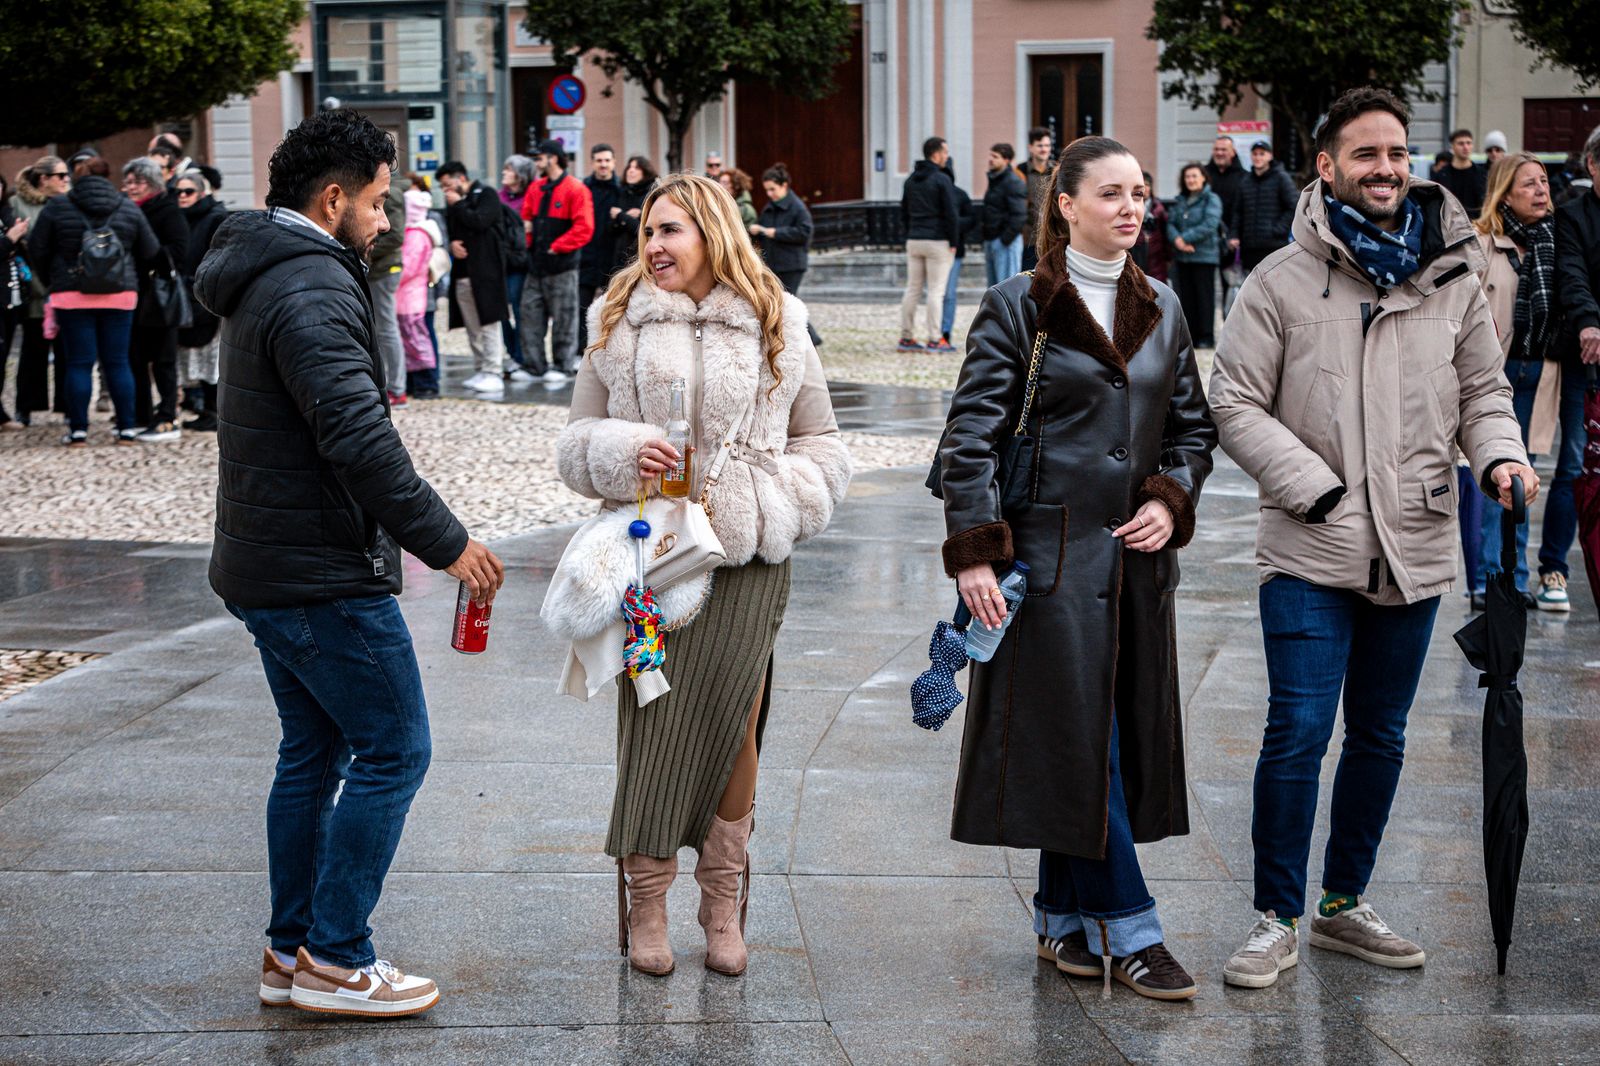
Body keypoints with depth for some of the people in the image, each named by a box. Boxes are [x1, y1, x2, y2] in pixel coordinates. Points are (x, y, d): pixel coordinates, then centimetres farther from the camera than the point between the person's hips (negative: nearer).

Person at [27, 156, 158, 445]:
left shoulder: (57, 207, -1)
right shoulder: (128, 209, 5)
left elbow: (37, 250, 2)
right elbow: (150, 252, 9)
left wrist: (50, 281, 16)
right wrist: (132, 278, 24)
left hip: (72, 294, -2)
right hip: (121, 294, 2)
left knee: (79, 363, 2)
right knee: (117, 362, 8)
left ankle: (78, 430, 2)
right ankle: (127, 429, 8)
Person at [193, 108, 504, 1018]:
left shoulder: (265, 280, 15)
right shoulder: (312, 290, -19)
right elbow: (359, 440, -27)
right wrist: (445, 541, -23)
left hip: (268, 564, 11)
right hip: (325, 574, -11)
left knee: (314, 751, 16)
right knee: (393, 750, -4)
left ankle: (292, 951, 22)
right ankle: (335, 960, 0)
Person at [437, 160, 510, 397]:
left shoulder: (486, 195, -3)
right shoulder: (453, 201, 18)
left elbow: (479, 222, -18)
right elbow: (448, 230, 24)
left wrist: (458, 205, -7)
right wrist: (451, 244, 1)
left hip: (484, 270, -7)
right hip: (462, 272, 7)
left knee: (488, 323, -10)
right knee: (472, 327, 8)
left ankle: (493, 373, -11)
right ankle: (481, 371, 13)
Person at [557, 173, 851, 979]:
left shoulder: (776, 326, 6)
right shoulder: (617, 324, 8)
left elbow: (823, 447, 11)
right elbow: (576, 443, 10)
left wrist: (769, 502, -6)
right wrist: (621, 452, -11)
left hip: (746, 561, 0)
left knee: (732, 727, 1)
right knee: (651, 724, -2)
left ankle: (723, 906, 12)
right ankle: (646, 902, 9)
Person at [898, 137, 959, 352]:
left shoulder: (911, 180, 12)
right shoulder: (942, 180, -10)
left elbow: (903, 213, 17)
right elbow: (951, 214, -12)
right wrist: (953, 242, -5)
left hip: (914, 241, 7)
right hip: (937, 242, -7)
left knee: (912, 289, 9)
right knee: (936, 291, -4)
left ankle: (906, 337, 8)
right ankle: (934, 340, -4)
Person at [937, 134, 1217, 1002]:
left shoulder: (1161, 310, 12)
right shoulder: (1018, 306, -4)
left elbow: (1194, 425, 19)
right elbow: (971, 434, -7)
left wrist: (1172, 500, 0)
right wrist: (973, 549, -14)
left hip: (1137, 557, 6)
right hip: (1052, 550, -6)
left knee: (1130, 732, 7)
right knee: (1077, 732, -5)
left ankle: (1063, 917, 19)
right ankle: (1129, 931, 0)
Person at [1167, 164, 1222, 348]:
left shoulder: (1212, 199, -3)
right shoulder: (1180, 201, 15)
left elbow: (1209, 225, -15)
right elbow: (1171, 223, 7)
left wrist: (1185, 238, -14)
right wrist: (1177, 240, -14)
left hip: (1204, 255, -6)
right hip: (1182, 257, 6)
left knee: (1204, 296, -3)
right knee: (1186, 297, 6)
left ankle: (1206, 337, -1)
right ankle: (1190, 335, 11)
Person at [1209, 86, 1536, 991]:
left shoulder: (1452, 278, 6)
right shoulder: (1284, 280, -4)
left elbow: (1483, 389, 15)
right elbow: (1237, 404, -5)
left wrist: (1502, 455, -6)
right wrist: (1314, 490, -14)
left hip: (1416, 547, 4)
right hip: (1310, 551, -4)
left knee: (1380, 737, 14)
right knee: (1299, 733, -8)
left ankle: (1344, 904, 29)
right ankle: (1278, 919, 5)